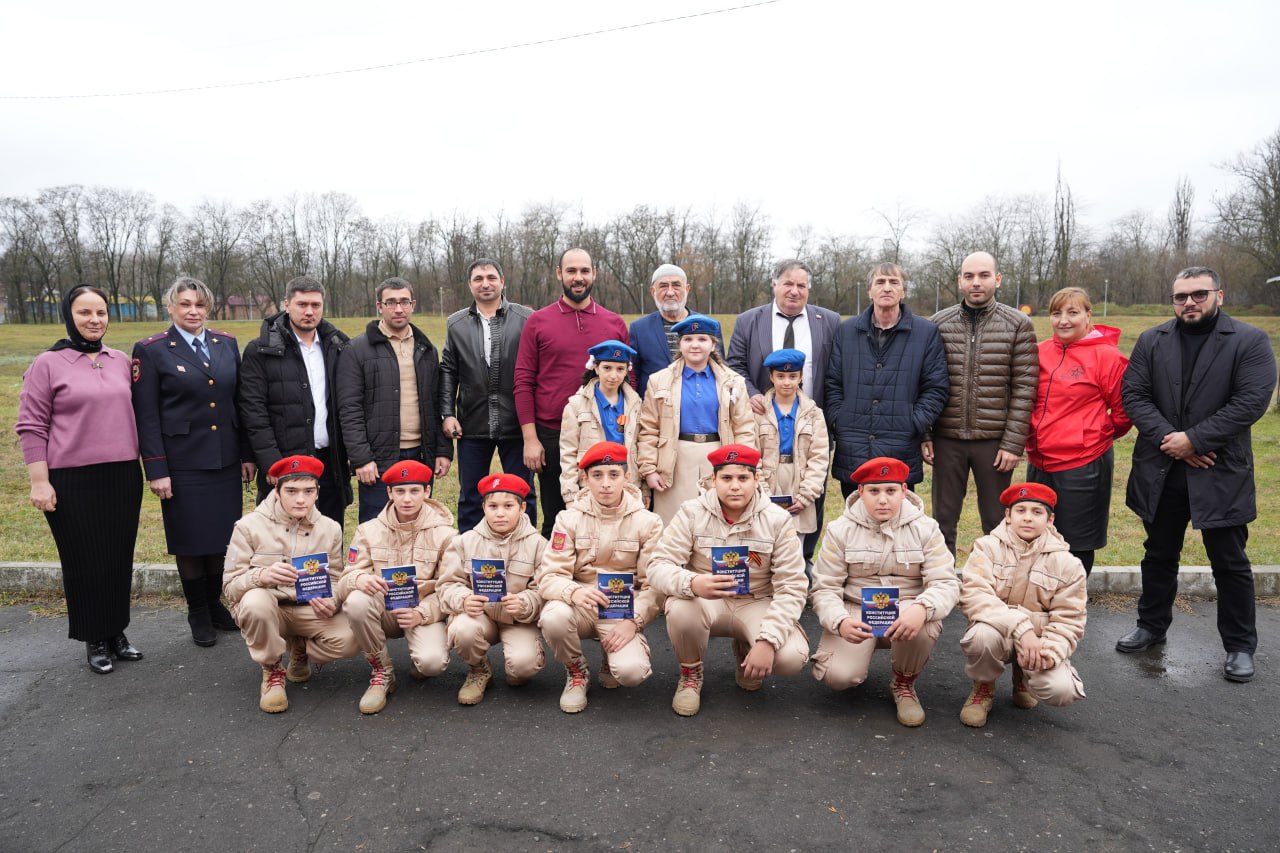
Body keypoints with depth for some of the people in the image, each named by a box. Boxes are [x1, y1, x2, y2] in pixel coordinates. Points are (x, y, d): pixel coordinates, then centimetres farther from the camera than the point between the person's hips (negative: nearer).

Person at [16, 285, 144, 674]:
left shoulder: (120, 360, 8)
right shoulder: (48, 364, -5)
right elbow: (31, 427, -5)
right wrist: (39, 482, -9)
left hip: (122, 477, 4)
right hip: (73, 481, -4)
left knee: (119, 557, 11)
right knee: (84, 561, 6)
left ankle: (116, 631, 27)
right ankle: (94, 640, 22)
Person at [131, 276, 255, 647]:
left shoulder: (226, 344, 8)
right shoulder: (150, 350, -3)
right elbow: (146, 416, -6)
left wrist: (247, 454, 7)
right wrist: (156, 470, -10)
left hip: (225, 460, 4)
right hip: (183, 462, -3)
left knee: (222, 536, 11)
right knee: (190, 541, 7)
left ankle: (215, 603, 29)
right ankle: (198, 613, 23)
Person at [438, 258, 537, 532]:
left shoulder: (526, 319, -2)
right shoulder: (456, 324, 8)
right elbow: (448, 371, 10)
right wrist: (448, 413, 1)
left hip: (516, 424, -2)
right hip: (472, 426, 3)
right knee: (470, 498, 13)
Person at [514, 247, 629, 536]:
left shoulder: (615, 324, 6)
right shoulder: (538, 322, 2)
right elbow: (523, 382, -1)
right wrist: (530, 438, -7)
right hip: (551, 437, -1)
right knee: (554, 519, 11)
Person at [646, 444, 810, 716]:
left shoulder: (778, 520, -9)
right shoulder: (692, 512, -10)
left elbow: (791, 586, -11)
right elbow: (658, 567, -16)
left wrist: (768, 640, -25)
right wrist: (693, 583, -40)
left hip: (755, 604, 1)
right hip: (706, 602, -1)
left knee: (792, 657, -27)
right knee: (680, 609, -35)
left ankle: (746, 653, 12)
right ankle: (690, 675, -1)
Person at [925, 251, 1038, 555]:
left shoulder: (1019, 324, -1)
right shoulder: (939, 323, 4)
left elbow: (1024, 389, -4)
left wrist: (1013, 444, -10)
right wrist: (924, 434, -1)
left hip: (994, 441, -1)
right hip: (947, 439, 2)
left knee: (996, 524, 10)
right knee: (943, 521, 10)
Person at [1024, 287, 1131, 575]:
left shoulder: (1106, 355, -10)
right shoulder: (1041, 352, 4)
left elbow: (1123, 412, -4)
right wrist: (1036, 437, 9)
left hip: (1082, 464, -5)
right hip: (1039, 462, 5)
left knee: (1077, 546, 10)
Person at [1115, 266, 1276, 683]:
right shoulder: (1151, 341, 5)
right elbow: (1134, 395, -1)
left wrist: (1193, 439, -17)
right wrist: (1167, 438, -14)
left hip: (1221, 473, -3)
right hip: (1160, 470, 3)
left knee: (1230, 563, 7)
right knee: (1159, 555, 16)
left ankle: (1240, 646, 22)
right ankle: (1152, 625, 32)